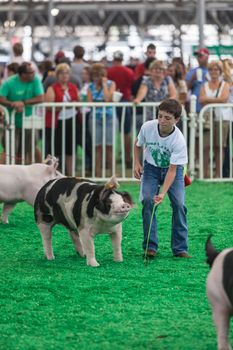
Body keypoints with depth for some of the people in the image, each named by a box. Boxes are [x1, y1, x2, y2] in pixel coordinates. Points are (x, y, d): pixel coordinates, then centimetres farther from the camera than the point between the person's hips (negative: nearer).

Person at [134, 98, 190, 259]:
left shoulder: (179, 141, -30)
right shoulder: (147, 127, -22)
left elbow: (172, 169, -29)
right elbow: (138, 144, 2)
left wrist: (163, 193, -39)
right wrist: (137, 163, -11)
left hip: (173, 169, -2)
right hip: (151, 167, 2)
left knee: (179, 203, -15)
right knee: (147, 200, -17)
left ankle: (180, 248, -7)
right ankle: (150, 246, -11)